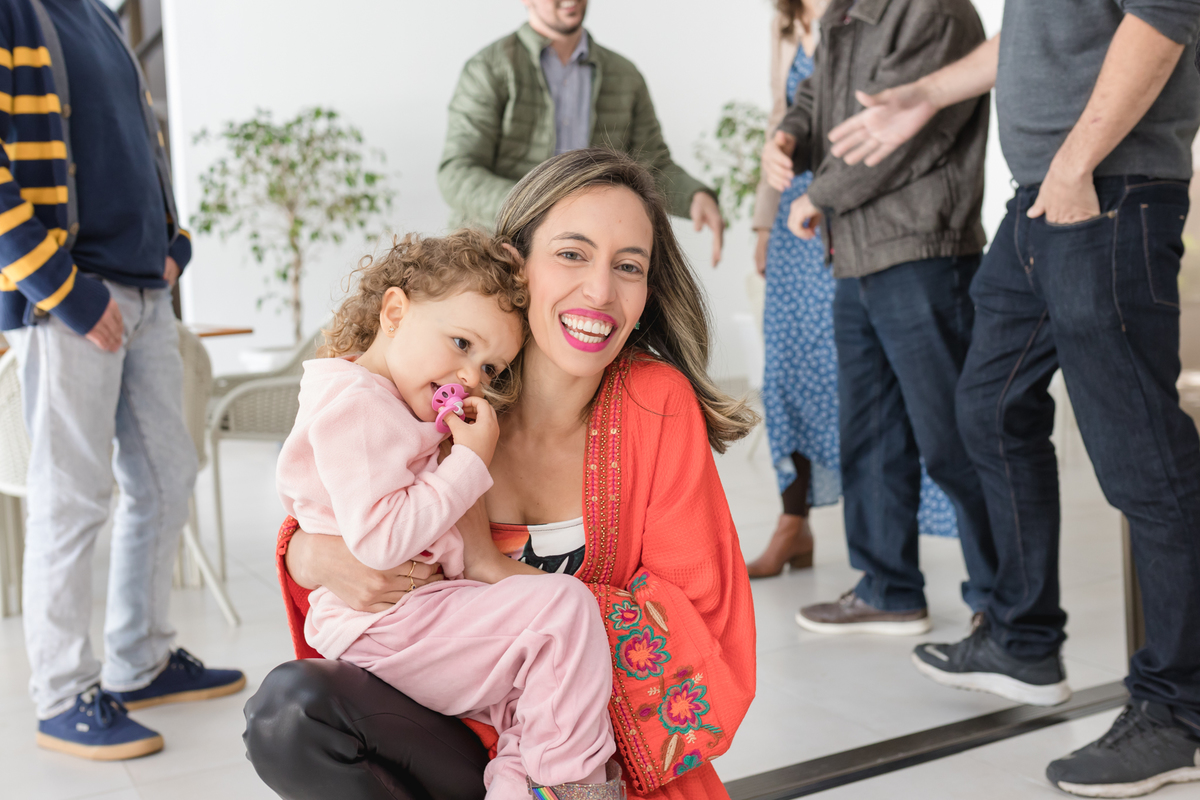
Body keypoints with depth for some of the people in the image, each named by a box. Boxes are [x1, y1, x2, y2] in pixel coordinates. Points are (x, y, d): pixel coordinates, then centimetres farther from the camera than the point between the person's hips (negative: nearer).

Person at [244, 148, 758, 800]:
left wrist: (493, 572, -20)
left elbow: (698, 614, -12)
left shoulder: (658, 403, -10)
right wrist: (312, 556, -19)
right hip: (456, 730, 3)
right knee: (287, 705, -24)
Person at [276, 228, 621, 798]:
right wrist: (470, 463, -19)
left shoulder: (388, 407, 20)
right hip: (381, 630, -11)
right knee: (562, 604, -20)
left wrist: (473, 558, 1)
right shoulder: (355, 404, -16)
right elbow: (377, 540, -25)